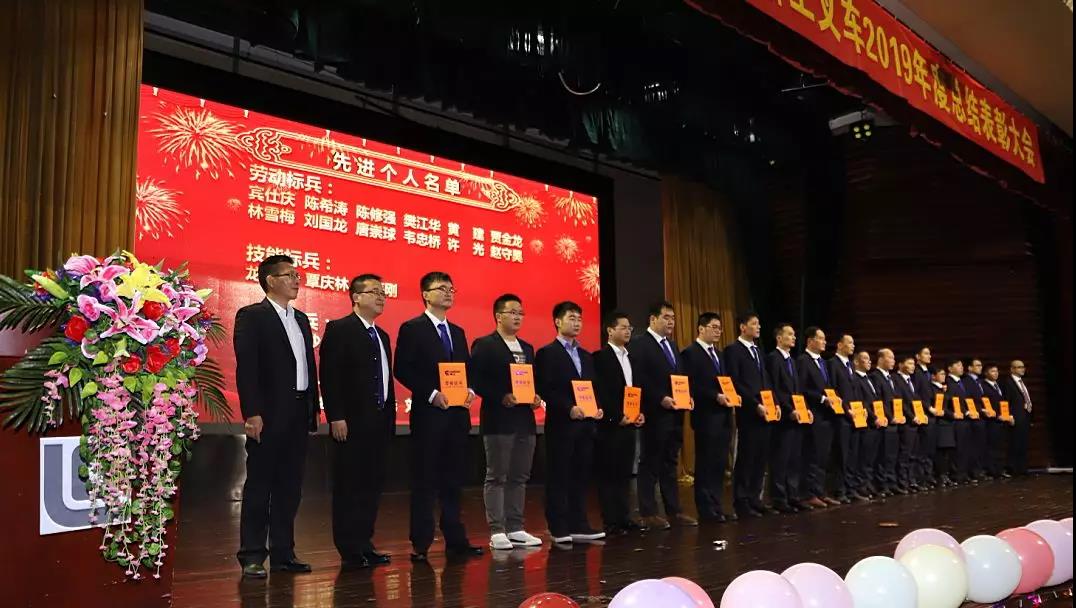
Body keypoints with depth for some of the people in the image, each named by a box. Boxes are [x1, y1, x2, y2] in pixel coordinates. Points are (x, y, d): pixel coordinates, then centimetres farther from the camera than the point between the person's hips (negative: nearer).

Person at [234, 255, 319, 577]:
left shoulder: (301, 319, 17)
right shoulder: (252, 316, -5)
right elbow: (246, 368, -13)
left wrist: (313, 408, 12)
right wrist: (252, 414, -19)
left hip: (298, 414, 7)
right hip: (269, 415, -7)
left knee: (290, 487, 10)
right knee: (259, 485, 0)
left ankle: (283, 553, 18)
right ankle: (252, 557, 6)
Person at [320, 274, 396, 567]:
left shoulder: (382, 336, 18)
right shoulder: (338, 329, -6)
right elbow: (329, 377, -13)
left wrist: (390, 417, 14)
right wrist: (336, 417, -19)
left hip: (380, 423, 8)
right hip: (352, 422, -8)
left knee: (373, 485, 10)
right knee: (350, 486, -1)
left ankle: (365, 544, 19)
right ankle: (350, 549, 7)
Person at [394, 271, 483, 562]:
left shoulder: (458, 332, 17)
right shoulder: (412, 329, -3)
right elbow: (402, 370, -11)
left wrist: (470, 390, -2)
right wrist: (432, 394, -18)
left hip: (458, 414, 6)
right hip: (428, 414, -6)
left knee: (453, 480, 10)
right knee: (424, 481, -1)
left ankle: (455, 540, 17)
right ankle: (420, 544, 6)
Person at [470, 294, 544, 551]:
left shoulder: (527, 348, 18)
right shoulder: (484, 345, -4)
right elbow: (475, 380, -12)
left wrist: (536, 397, 1)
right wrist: (501, 397, -20)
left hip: (525, 421, 7)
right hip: (498, 421, -7)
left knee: (519, 478, 10)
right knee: (496, 477, -2)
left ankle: (515, 529, 17)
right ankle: (496, 531, 2)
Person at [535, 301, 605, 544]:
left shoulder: (586, 356, 18)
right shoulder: (547, 353, -4)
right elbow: (544, 390, -12)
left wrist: (598, 407, 1)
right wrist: (569, 408, -20)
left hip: (585, 424, 7)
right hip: (560, 424, -6)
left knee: (581, 476, 8)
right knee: (559, 477, -1)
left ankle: (578, 526, 15)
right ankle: (559, 529, 5)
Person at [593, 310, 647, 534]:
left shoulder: (630, 358, 17)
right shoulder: (600, 357, -7)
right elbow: (600, 392, -13)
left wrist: (640, 413, 4)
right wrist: (617, 417, -14)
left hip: (630, 423, 7)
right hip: (610, 424, -7)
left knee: (625, 472, 9)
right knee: (609, 472, -2)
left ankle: (624, 517, 16)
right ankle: (611, 521, 2)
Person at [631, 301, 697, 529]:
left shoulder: (672, 344, 17)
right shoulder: (639, 343, -9)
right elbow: (639, 379, -16)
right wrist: (661, 399, -19)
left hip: (675, 413, 8)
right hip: (655, 414, -8)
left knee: (670, 463, 12)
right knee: (650, 463, 1)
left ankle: (673, 510, 18)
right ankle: (649, 513, 8)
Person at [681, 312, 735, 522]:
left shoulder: (718, 354, 18)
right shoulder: (690, 353, -8)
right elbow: (692, 386, -16)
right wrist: (716, 397, -20)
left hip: (724, 415, 8)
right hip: (706, 416, -8)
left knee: (720, 463, 9)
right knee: (706, 463, -1)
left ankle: (716, 506, 16)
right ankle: (706, 509, 5)